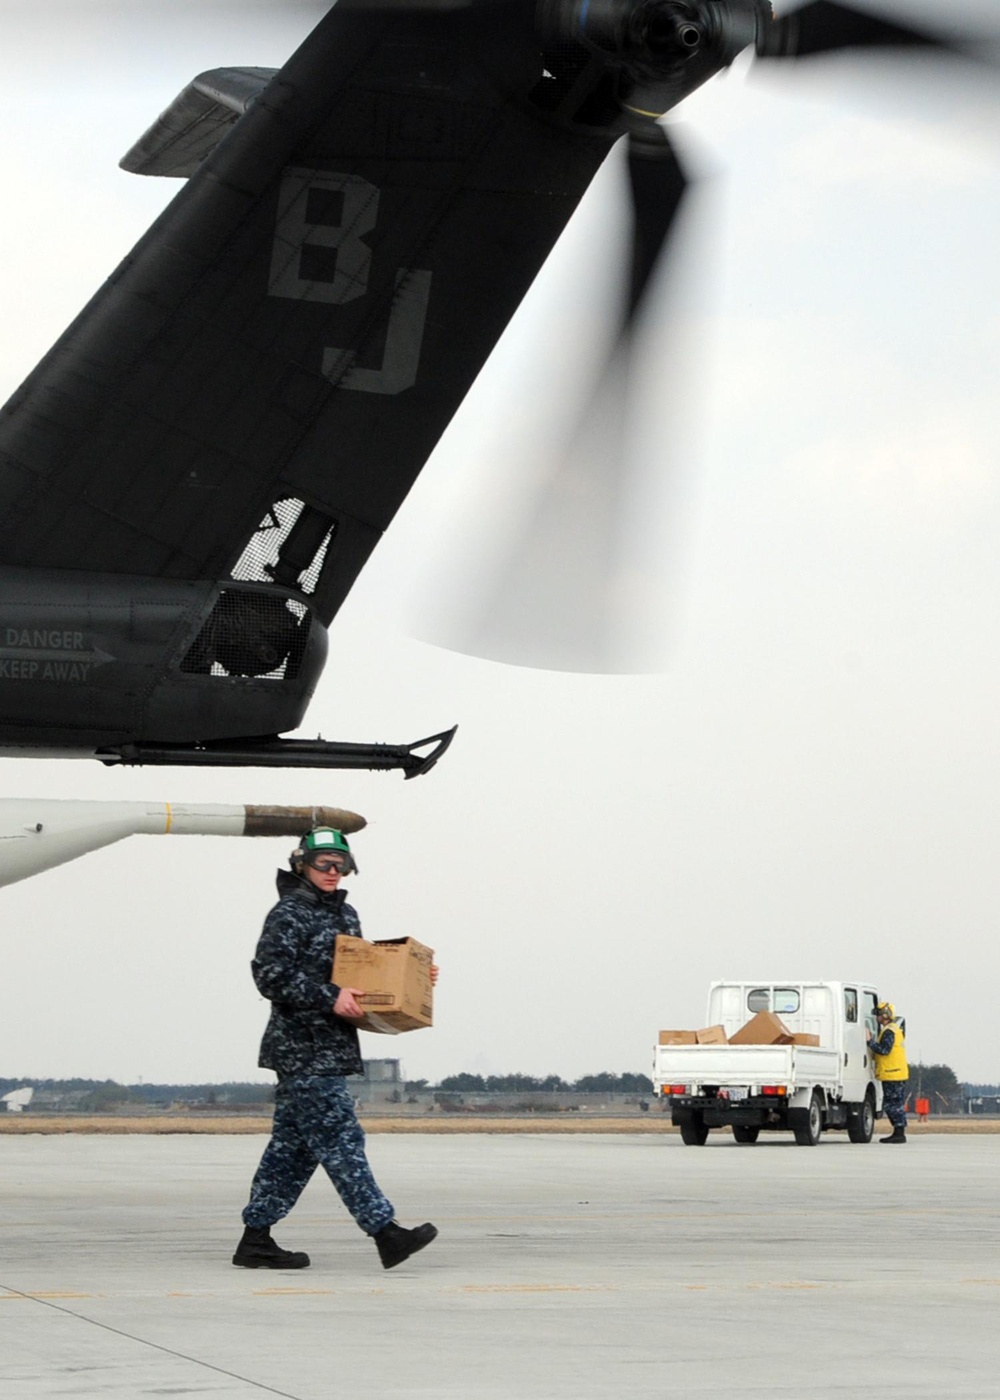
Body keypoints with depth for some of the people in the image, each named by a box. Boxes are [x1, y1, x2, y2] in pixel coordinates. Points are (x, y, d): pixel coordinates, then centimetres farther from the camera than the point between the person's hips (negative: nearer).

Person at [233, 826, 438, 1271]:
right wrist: (329, 998, -23)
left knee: (293, 1144, 10)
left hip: (331, 1046, 9)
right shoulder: (289, 914, -8)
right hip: (304, 1047, -9)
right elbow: (270, 974, -18)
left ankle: (255, 1240, 14)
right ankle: (385, 1232, -14)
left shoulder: (345, 915, 18)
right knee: (338, 1138, -10)